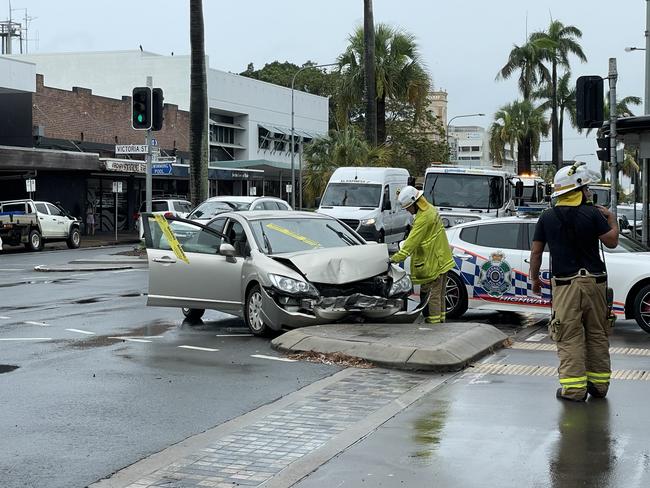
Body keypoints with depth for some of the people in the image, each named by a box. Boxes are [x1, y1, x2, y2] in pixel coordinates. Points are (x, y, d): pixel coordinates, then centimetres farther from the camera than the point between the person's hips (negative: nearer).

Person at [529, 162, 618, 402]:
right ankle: (599, 383, 19)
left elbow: (536, 252, 5)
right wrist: (611, 220, 18)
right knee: (597, 335, 13)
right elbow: (612, 241, 1)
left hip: (565, 285, 0)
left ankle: (574, 387, -3)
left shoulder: (547, 217, 1)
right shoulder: (593, 214, -5)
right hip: (594, 281, 0)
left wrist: (534, 278, 17)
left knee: (570, 337, 1)